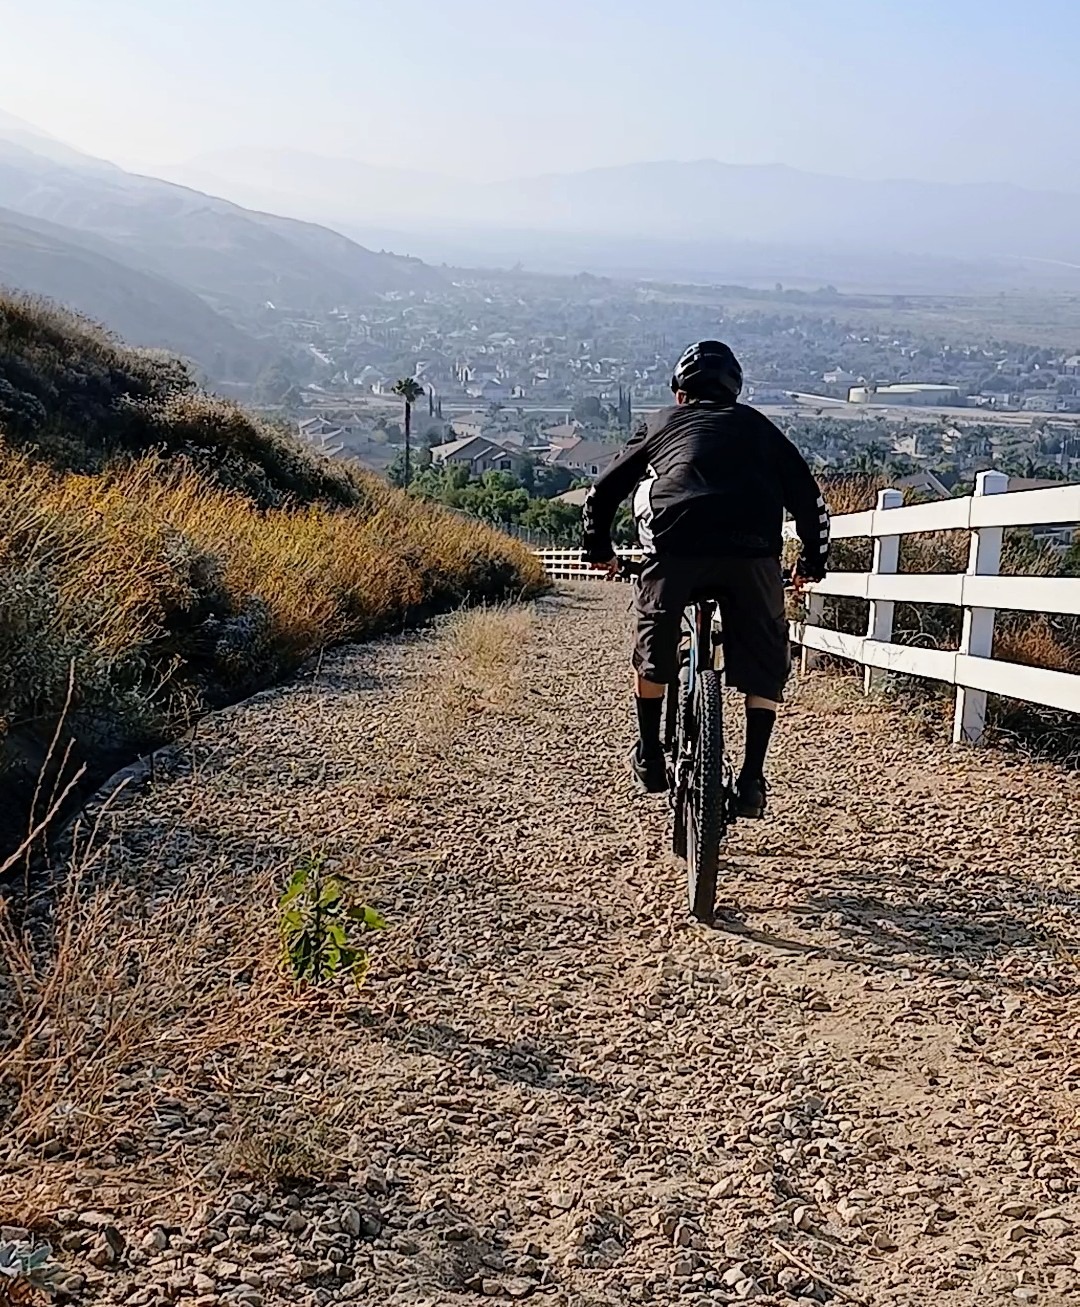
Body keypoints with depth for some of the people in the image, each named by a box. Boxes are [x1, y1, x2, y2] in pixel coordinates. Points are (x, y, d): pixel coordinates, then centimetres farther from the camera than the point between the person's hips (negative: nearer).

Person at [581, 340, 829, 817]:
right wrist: (813, 561, 37)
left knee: (653, 651, 23)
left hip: (674, 547, 0)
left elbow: (602, 494, 30)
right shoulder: (757, 425, 29)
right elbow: (807, 496, 25)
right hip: (752, 550, 1)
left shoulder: (660, 424, 28)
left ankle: (649, 757, 29)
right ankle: (751, 778, 10)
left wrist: (599, 550, 44)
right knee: (764, 666, 17)